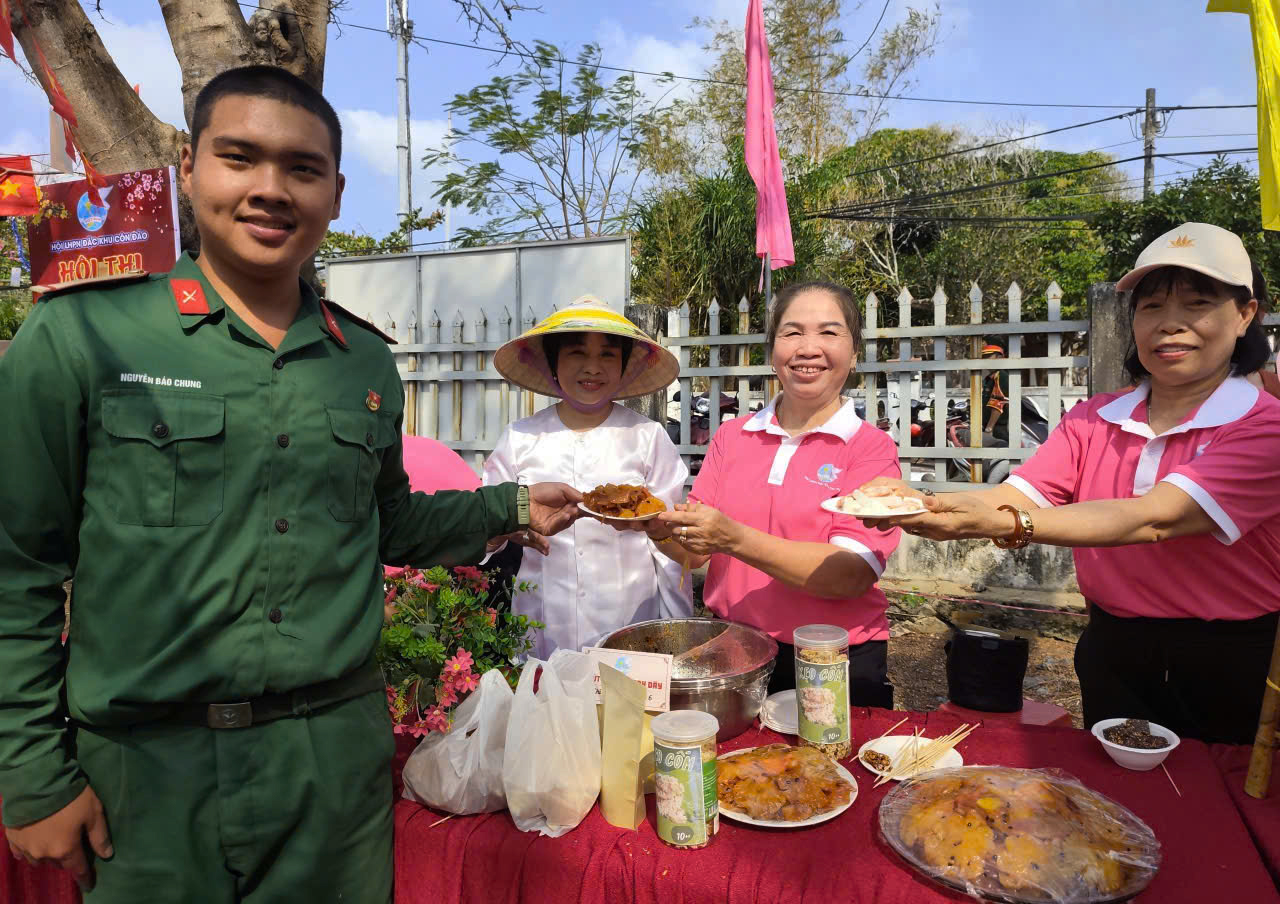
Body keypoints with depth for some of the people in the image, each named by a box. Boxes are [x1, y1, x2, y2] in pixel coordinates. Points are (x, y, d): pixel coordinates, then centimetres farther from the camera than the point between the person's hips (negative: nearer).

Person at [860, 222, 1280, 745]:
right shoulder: (1094, 420, 0)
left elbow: (1151, 519, -29)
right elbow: (1013, 496, -14)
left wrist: (1005, 523, -43)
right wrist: (914, 504, -34)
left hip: (1230, 677, -3)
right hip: (1112, 658, 4)